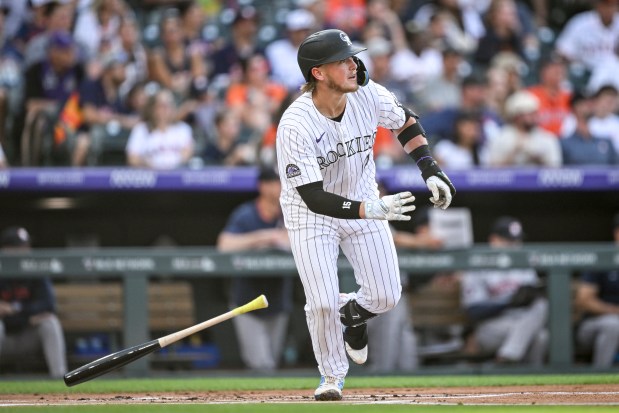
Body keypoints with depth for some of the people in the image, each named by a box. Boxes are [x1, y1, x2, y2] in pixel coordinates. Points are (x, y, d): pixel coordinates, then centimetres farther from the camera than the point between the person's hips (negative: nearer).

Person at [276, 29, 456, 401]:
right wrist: (369, 210, -45)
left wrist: (431, 171, -6)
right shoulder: (295, 126, -32)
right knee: (323, 303, -13)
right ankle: (333, 376, 15)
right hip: (311, 214, -4)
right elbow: (314, 198, -33)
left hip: (363, 200, 4)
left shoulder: (368, 95, -19)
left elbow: (406, 122, 4)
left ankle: (352, 314, 35)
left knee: (386, 297, -1)